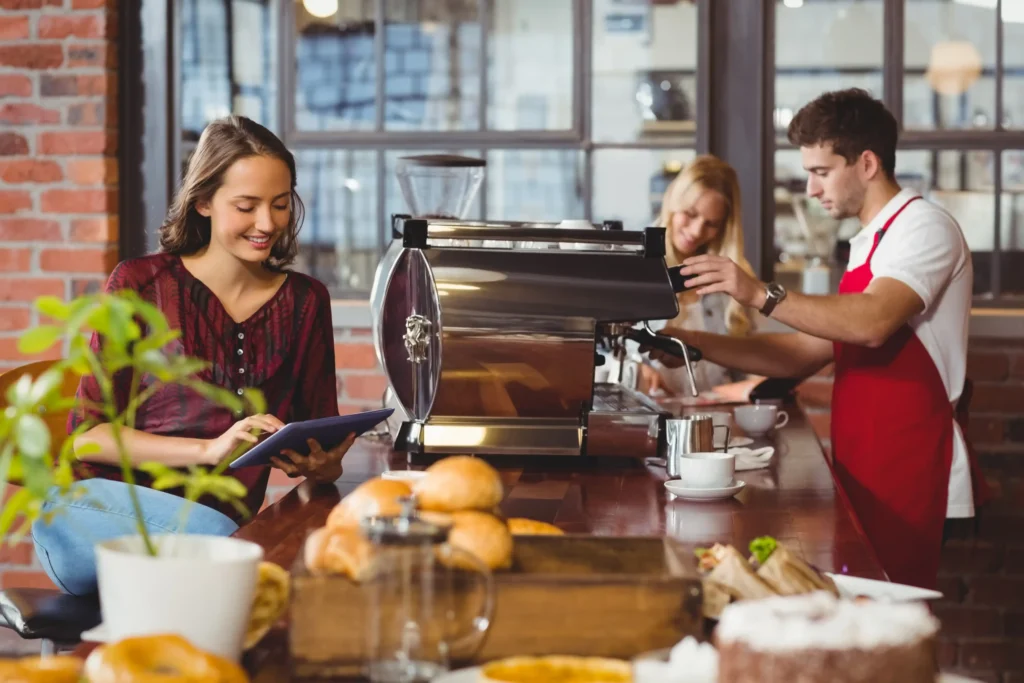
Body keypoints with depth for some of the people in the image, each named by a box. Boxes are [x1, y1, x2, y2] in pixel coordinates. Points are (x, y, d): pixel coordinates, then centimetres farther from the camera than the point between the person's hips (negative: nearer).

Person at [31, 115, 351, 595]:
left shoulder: (305, 301, 12)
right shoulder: (140, 284, 3)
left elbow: (320, 431, 16)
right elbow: (87, 434, -2)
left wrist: (323, 464, -10)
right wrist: (210, 449, -16)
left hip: (227, 515, 4)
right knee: (215, 534, -37)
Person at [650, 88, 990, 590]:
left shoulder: (925, 229, -9)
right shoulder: (869, 245, 19)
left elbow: (872, 323, -27)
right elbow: (808, 354, 17)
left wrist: (761, 295, -28)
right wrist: (698, 344, 10)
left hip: (906, 481, -8)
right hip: (864, 474, 8)